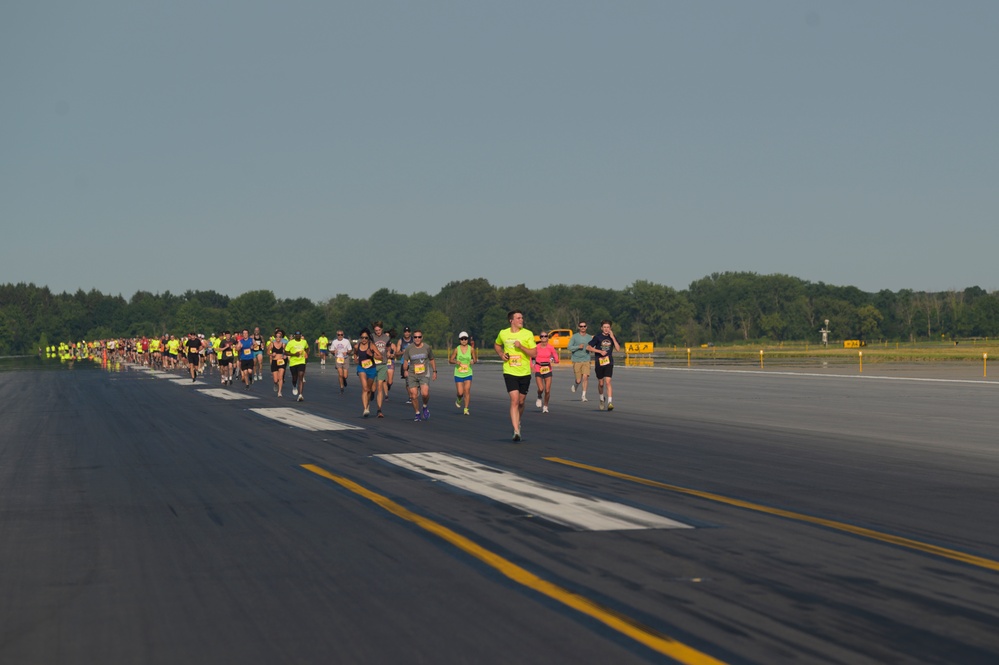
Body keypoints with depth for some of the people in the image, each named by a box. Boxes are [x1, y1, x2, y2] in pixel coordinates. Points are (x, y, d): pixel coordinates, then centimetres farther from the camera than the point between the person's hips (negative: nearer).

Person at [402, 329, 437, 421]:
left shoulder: (427, 347, 2)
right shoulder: (409, 348, -1)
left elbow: (432, 360, 15)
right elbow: (405, 361, 7)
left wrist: (435, 371, 15)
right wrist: (406, 371, -6)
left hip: (424, 374, -1)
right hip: (412, 375, 1)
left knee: (425, 393, -21)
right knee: (414, 396, -4)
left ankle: (425, 407, 9)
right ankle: (417, 414, 15)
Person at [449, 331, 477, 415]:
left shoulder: (471, 349, -3)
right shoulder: (457, 349, -5)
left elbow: (475, 359, 5)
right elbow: (450, 360, 2)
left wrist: (473, 361, -19)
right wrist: (456, 362, -19)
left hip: (468, 373, 0)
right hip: (458, 373, 0)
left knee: (467, 391, -10)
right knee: (460, 392, -3)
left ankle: (466, 409, -1)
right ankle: (458, 400, 33)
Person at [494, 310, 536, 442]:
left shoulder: (528, 334, -4)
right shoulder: (503, 333, 2)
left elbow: (533, 354, -7)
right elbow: (496, 345, 23)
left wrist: (521, 347, -21)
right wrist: (501, 354, 4)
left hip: (525, 373, 1)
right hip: (510, 372, -1)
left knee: (521, 402, 11)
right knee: (514, 400, -15)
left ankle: (518, 421, 40)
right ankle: (516, 431, -18)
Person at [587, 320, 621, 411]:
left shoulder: (612, 337, 4)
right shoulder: (598, 337, -4)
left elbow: (618, 349, -5)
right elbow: (588, 347, -4)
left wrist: (612, 337, -12)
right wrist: (600, 351, -13)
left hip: (609, 363, 0)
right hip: (599, 362, 0)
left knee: (608, 382, -14)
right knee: (601, 383, 10)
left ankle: (610, 402, -18)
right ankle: (601, 399, 37)